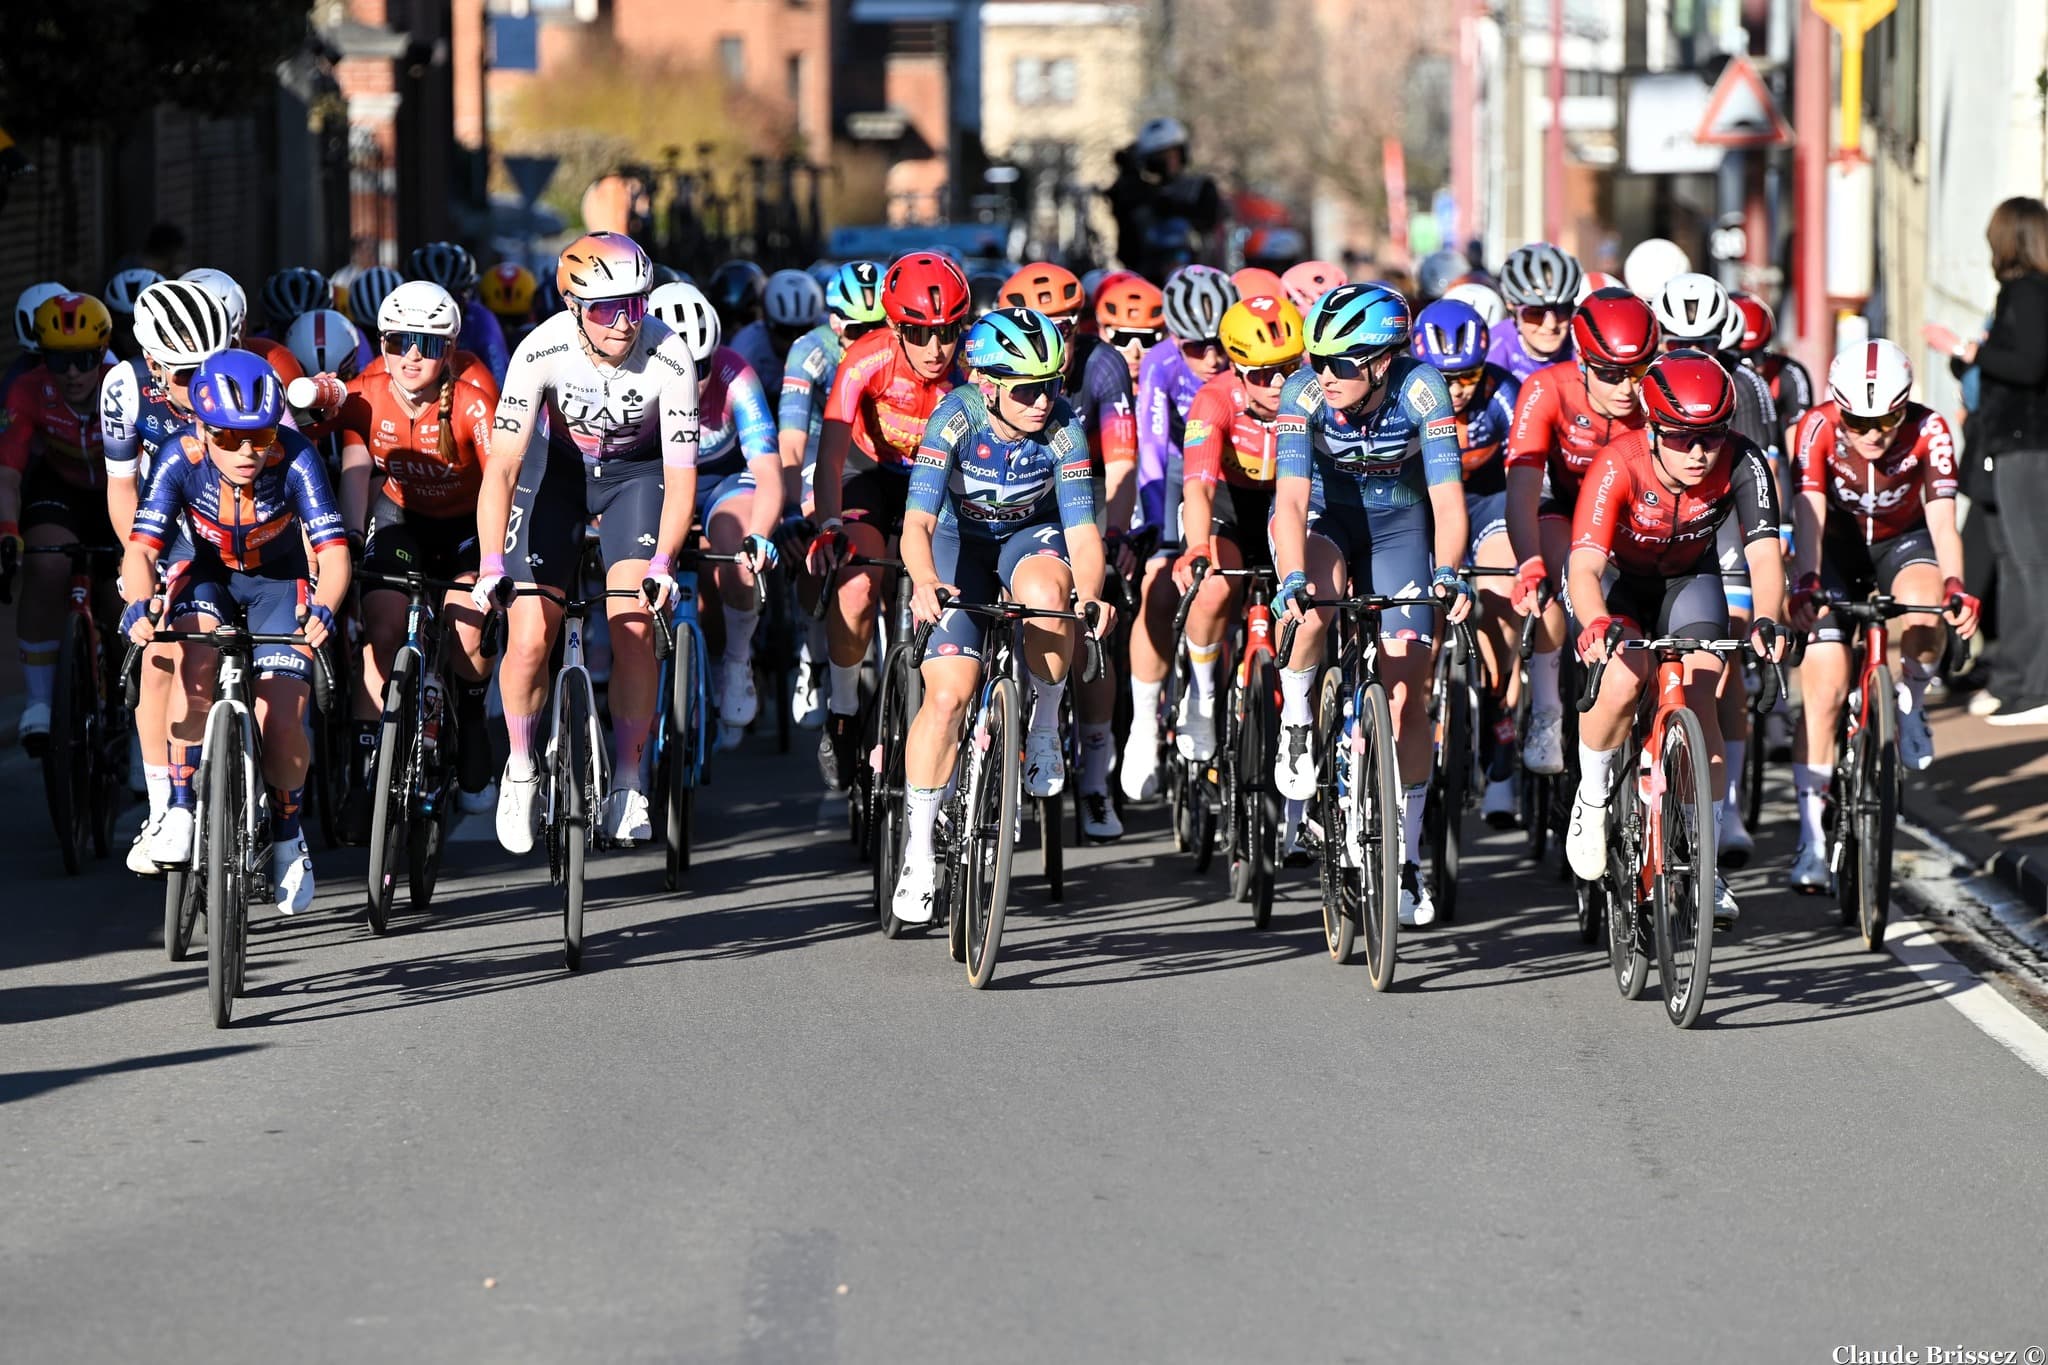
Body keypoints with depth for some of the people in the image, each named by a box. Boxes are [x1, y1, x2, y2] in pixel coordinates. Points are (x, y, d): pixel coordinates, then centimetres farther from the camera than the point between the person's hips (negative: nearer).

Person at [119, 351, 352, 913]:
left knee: (280, 726, -14)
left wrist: (323, 609, -53)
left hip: (281, 584, -1)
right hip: (209, 577, 1)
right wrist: (138, 605, -50)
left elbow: (333, 552, -33)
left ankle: (286, 833, 16)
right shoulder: (182, 458, -27)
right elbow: (140, 550, -30)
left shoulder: (294, 459, -30)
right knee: (196, 664, -32)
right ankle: (182, 809, -19)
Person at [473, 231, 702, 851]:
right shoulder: (543, 351, -29)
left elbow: (681, 478, -26)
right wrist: (491, 566, -42)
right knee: (529, 639, -10)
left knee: (634, 626, -19)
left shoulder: (669, 359, -29)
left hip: (637, 473, 0)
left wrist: (662, 564, -41)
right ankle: (521, 769, 16)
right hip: (558, 468, 0)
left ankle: (627, 783, -3)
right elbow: (501, 464, -31)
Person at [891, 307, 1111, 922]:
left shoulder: (1061, 429, -24)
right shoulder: (955, 419, -28)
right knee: (947, 694, -14)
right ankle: (918, 854, -3)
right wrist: (925, 584, -55)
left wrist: (1089, 593, -49)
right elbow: (917, 523, -35)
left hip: (1031, 536, 0)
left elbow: (1082, 529, -28)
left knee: (1046, 591, -37)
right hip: (961, 542, 0)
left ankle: (1045, 725, -11)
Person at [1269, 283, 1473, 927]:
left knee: (1406, 692, -6)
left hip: (1397, 522, 0)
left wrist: (1447, 573, -48)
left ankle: (1403, 856, 5)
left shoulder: (1420, 390, -27)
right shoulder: (1304, 392, -27)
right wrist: (1294, 578, -50)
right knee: (1320, 595, -37)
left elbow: (1447, 494, -32)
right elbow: (1292, 495, -35)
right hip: (1323, 512, 0)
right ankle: (1295, 716, -10)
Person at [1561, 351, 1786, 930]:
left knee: (1699, 702, -17)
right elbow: (1585, 567, -42)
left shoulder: (1741, 463, -28)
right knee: (1623, 680, -30)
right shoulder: (1620, 465, -34)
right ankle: (1593, 795, -1)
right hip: (1618, 577, -2)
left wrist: (1766, 621, -54)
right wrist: (1598, 624, -62)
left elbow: (1764, 554, -34)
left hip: (1688, 577, 2)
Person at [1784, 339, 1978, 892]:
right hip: (1838, 547, 0)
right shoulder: (1817, 429, -27)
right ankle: (1811, 838, -8)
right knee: (1824, 687, -14)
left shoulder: (1927, 432, -26)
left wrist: (1954, 585, -52)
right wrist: (1805, 583, -54)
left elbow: (1942, 518, -34)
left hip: (1902, 542, 0)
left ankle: (1911, 702, -3)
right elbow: (1809, 511, -37)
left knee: (1926, 606, -36)